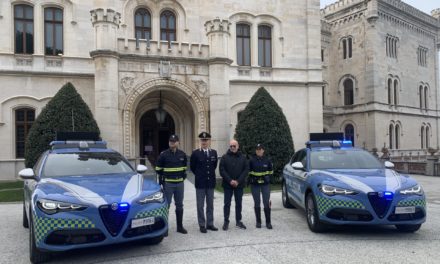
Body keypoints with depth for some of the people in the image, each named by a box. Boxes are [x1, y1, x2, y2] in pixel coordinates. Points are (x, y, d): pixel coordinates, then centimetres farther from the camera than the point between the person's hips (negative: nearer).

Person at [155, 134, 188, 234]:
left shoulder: (182, 154, 6)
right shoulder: (163, 154, -5)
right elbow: (158, 169, 1)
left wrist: (183, 175, 8)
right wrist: (161, 179, -2)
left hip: (180, 183, 4)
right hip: (168, 183, -4)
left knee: (179, 205, 11)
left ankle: (180, 226, 22)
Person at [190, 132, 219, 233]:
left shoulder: (214, 152, 4)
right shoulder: (196, 153, -6)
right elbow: (192, 167, 4)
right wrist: (199, 175, 9)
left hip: (211, 182, 3)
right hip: (200, 183, -3)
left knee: (210, 205, 10)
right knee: (200, 205, 4)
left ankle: (210, 224, 20)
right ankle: (202, 225, 12)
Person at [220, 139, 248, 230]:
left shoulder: (243, 158, 5)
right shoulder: (225, 157, 0)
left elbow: (246, 170, 0)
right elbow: (222, 170, -6)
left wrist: (238, 181, -11)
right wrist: (230, 180, -15)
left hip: (239, 185, 2)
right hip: (227, 185, -2)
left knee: (239, 203, 9)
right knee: (227, 204, 2)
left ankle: (238, 221, 19)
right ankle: (226, 221, 10)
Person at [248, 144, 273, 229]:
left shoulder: (267, 160, 2)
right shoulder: (252, 160, 0)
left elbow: (271, 171, 14)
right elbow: (248, 172, 8)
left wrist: (267, 177, 2)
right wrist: (251, 179, -2)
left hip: (265, 184, 0)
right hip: (255, 185, 0)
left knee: (266, 203, -3)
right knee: (257, 203, 7)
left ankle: (268, 222, 6)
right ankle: (258, 222, 17)